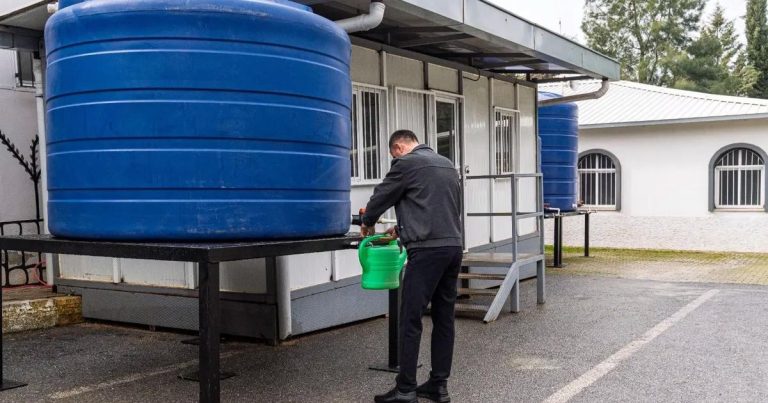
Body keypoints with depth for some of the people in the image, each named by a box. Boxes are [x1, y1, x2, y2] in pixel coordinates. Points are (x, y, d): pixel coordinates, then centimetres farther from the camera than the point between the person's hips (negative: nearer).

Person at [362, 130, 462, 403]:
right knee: (444, 318, 11)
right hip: (453, 247, 8)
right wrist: (403, 229, 33)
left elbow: (381, 196, 7)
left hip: (427, 250, -8)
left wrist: (367, 223, 26)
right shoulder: (447, 164, 20)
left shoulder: (406, 163, -3)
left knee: (411, 319, -3)